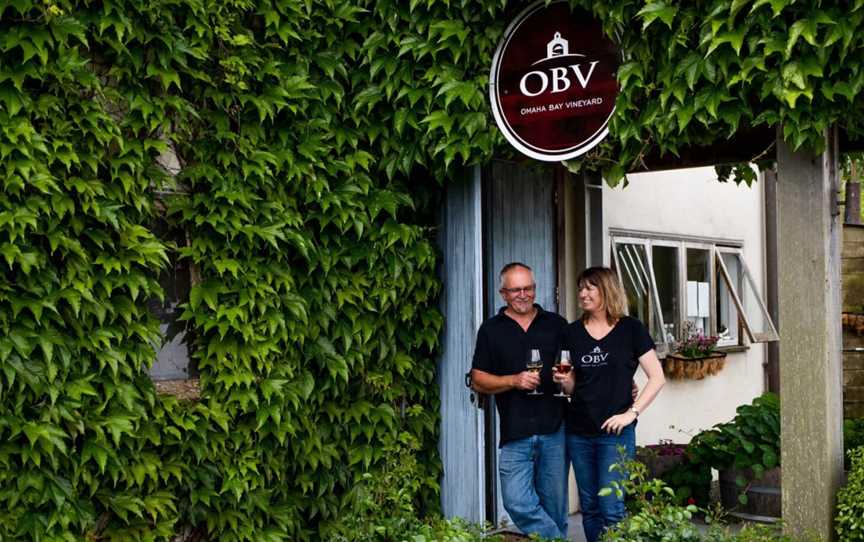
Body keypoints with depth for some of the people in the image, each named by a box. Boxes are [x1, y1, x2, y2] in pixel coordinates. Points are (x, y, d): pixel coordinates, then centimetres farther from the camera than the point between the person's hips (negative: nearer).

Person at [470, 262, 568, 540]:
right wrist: (514, 381, -10)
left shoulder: (556, 324, 11)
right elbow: (478, 379, 5)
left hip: (555, 430, 1)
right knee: (518, 502, -12)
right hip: (515, 433, -1)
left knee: (555, 507, 7)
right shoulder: (491, 329, 8)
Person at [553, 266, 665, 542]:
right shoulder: (572, 332, 6)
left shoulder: (631, 329, -4)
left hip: (615, 432, -4)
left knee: (611, 509, -7)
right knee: (589, 508, 11)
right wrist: (564, 381, -7)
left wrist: (631, 413, -12)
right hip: (578, 433, 4)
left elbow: (657, 378, -4)